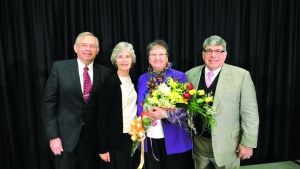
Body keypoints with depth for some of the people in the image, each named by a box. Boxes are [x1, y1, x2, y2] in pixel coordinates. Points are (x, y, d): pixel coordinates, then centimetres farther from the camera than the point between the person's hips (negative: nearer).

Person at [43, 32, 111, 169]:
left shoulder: (104, 72, -1)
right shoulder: (59, 67, -5)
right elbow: (49, 103, -4)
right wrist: (53, 136, -8)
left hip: (93, 136, 2)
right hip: (66, 135, -1)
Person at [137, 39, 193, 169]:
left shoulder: (179, 77, -6)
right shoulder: (142, 79, 6)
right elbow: (139, 106, 11)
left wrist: (165, 113, -22)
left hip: (173, 140, -3)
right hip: (149, 140, 4)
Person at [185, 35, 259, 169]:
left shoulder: (241, 75, -9)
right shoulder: (190, 75, 0)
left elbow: (249, 113, -7)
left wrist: (248, 143, -7)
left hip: (226, 144, -2)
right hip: (198, 142, 3)